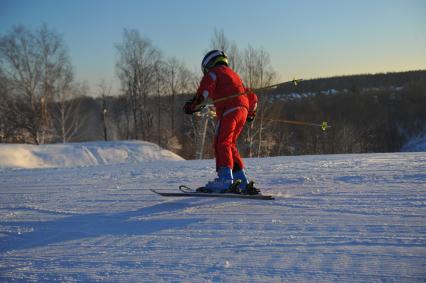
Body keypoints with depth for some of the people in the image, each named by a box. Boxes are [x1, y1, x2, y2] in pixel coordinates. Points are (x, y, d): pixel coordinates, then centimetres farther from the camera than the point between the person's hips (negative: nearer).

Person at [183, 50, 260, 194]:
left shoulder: (214, 72, 12)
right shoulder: (234, 75, 35)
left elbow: (206, 87, -12)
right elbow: (252, 97, 41)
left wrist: (195, 102, -19)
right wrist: (251, 112, 58)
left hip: (229, 109, -8)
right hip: (243, 111, 8)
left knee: (222, 143, -16)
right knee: (230, 145, 12)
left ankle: (225, 180, -31)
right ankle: (242, 182, 7)